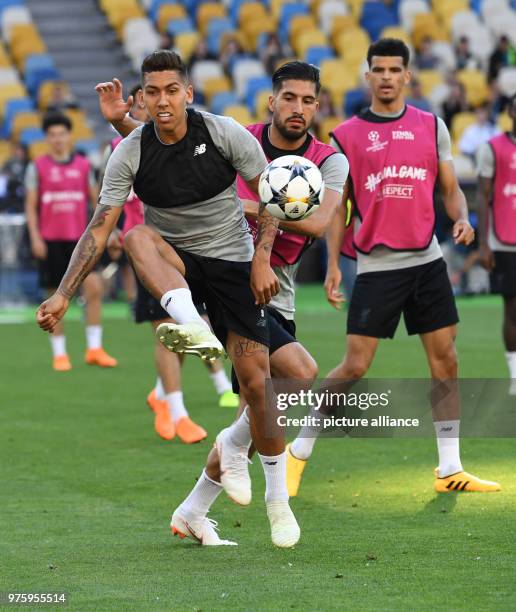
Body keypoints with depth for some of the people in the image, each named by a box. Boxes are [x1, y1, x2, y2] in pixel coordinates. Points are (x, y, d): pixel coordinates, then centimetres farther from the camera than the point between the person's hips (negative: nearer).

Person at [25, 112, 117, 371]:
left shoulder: (83, 165, 9)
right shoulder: (37, 167, 3)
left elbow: (95, 200, 14)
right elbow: (31, 205, 3)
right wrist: (35, 238, -6)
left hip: (79, 239, 1)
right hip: (51, 241, -1)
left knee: (94, 286, -13)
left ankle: (94, 349, -4)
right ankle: (59, 353, 12)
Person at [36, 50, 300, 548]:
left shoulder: (225, 133, -11)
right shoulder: (130, 154, -10)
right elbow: (98, 230, -10)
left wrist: (262, 260, -12)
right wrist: (63, 295, -19)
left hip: (232, 264, -1)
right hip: (174, 264, 1)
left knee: (256, 381, -8)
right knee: (137, 237, -34)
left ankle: (277, 497, 9)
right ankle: (192, 327, -56)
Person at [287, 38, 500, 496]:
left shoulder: (431, 126, 8)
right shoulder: (346, 136, 2)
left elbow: (451, 188, 12)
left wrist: (461, 218, -9)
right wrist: (332, 264, -3)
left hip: (427, 261, 3)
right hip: (377, 265, -3)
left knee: (445, 361, 2)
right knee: (355, 367, -6)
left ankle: (450, 470, 9)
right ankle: (299, 453, 8)